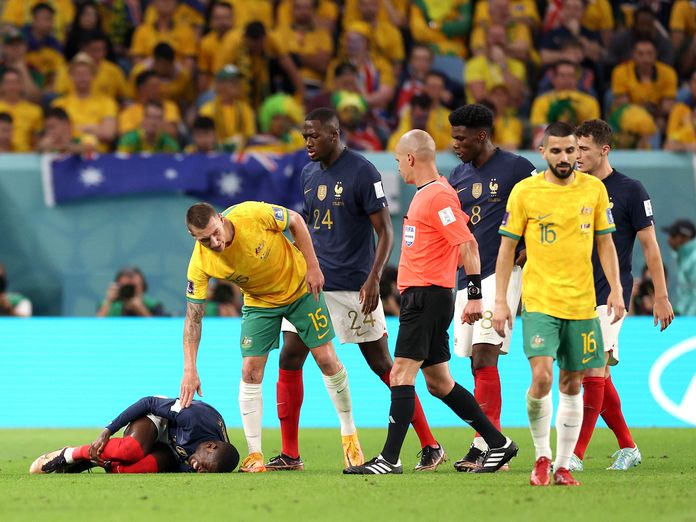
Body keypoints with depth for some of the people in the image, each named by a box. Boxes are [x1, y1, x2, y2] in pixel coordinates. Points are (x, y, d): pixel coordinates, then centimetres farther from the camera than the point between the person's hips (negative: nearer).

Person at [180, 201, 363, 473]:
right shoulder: (201, 263, -26)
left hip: (301, 287, -1)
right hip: (259, 302, 1)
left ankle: (349, 434, 17)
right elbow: (193, 317, -19)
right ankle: (254, 455, -1)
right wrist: (190, 371, -25)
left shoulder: (252, 214, -33)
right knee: (250, 371, -10)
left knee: (326, 359, -1)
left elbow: (296, 221, -13)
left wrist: (313, 267, -15)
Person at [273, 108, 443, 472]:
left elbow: (385, 232, -11)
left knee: (382, 365, -2)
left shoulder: (363, 173, -10)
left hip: (354, 288, -6)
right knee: (289, 359, -2)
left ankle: (430, 447, 7)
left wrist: (373, 279, -21)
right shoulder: (309, 174, 11)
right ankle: (288, 454, 4)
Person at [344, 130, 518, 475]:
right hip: (418, 295, 10)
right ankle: (498, 443, 19)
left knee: (401, 373, -13)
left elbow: (468, 244, -18)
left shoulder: (439, 195, -13)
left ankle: (390, 459, -16)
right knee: (438, 382, 13)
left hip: (428, 296, -10)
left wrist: (475, 295, -20)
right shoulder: (424, 194, 17)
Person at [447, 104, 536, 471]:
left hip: (501, 274, -7)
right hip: (466, 278, 7)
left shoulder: (516, 168, -6)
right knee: (478, 364, 7)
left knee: (484, 357, -16)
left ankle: (484, 447, -18)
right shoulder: (457, 177, 14)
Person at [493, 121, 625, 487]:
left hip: (582, 304, 3)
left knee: (572, 385, 7)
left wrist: (616, 290, 1)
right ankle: (542, 456, 3)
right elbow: (507, 249, 2)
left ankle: (562, 467, 16)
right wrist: (500, 301, -3)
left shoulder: (594, 189, 4)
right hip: (539, 302, -3)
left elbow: (605, 243, 11)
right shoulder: (524, 192, -3)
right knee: (542, 378, -17)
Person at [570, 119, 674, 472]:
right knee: (597, 377, 8)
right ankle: (627, 447, 21)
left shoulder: (629, 190, -5)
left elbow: (649, 245, -3)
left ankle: (576, 455, -15)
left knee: (594, 372, -13)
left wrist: (661, 297, -4)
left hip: (610, 296, -6)